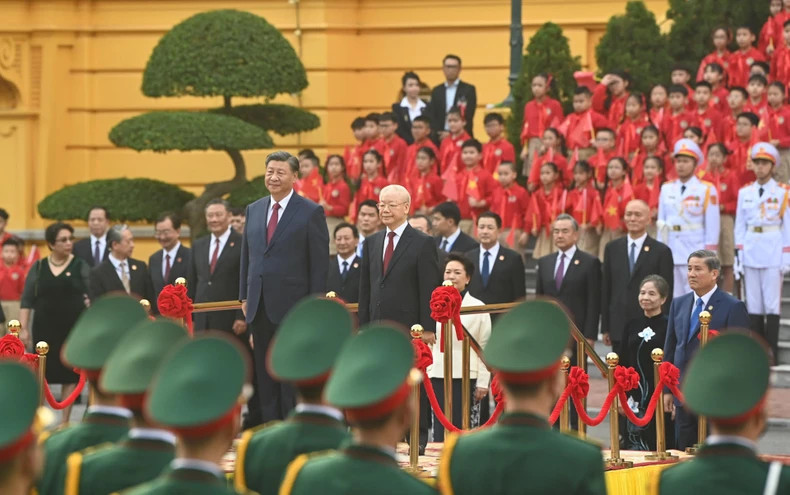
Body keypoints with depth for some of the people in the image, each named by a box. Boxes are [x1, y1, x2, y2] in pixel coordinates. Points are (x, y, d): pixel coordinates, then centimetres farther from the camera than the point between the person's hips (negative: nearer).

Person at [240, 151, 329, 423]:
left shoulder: (311, 212, -3)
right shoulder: (253, 210, 14)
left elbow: (320, 262, -5)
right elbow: (246, 256, 17)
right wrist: (244, 296, 9)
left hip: (292, 308, -6)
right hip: (260, 307, 6)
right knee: (265, 376, 8)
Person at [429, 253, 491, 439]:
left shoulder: (478, 308, 0)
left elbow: (485, 348, 0)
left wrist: (483, 383, -4)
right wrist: (428, 372, 4)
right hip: (439, 377, 3)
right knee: (440, 430, 3)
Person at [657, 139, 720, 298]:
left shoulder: (707, 190, -1)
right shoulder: (666, 189, 10)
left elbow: (712, 226, -2)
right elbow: (661, 221, 14)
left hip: (695, 255, -4)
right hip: (670, 253, 4)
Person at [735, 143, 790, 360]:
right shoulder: (745, 193, 10)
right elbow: (740, 226, 11)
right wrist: (739, 254, 3)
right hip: (750, 253, 3)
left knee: (772, 302, -4)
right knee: (753, 303, 3)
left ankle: (771, 352, -2)